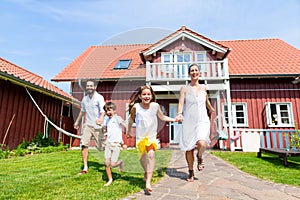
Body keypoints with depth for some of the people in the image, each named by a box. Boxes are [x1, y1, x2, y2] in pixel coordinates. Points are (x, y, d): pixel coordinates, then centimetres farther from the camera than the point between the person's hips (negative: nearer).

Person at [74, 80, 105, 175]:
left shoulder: (99, 97, -9)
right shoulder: (85, 98, 10)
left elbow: (102, 110, -23)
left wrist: (101, 118, -44)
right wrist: (77, 121, 34)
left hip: (97, 126, -5)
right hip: (87, 125, 5)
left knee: (101, 146, 1)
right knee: (84, 145, -7)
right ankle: (85, 168, 3)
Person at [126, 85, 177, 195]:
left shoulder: (155, 106, -12)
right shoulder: (136, 107, -15)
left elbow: (162, 117, 5)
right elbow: (131, 119, 4)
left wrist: (175, 119, -2)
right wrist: (128, 131, 12)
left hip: (152, 135, -1)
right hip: (140, 136, 1)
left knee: (151, 155, -20)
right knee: (142, 157, 15)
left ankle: (148, 183, -16)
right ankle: (146, 172, 46)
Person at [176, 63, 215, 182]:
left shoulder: (203, 88, 10)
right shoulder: (184, 89, 2)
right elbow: (181, 103, -7)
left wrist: (211, 109, 45)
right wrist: (179, 114, -26)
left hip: (203, 121, 1)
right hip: (189, 122, -1)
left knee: (202, 143, -23)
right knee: (189, 148, 4)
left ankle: (199, 157, 15)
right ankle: (191, 172, 26)